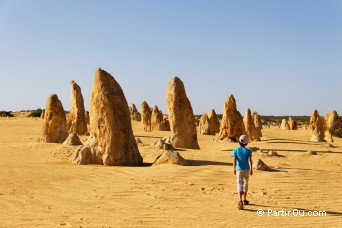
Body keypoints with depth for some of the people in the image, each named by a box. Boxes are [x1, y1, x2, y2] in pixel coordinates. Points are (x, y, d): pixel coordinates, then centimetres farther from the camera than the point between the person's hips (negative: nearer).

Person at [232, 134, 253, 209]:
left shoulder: (236, 150, 0)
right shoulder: (248, 151, 0)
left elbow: (234, 160, -9)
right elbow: (249, 160, -10)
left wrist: (234, 169, -9)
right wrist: (251, 169, -11)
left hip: (239, 170, -1)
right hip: (246, 169, 1)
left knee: (240, 184, -8)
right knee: (246, 183, 19)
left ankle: (240, 201, -27)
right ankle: (245, 200, 29)